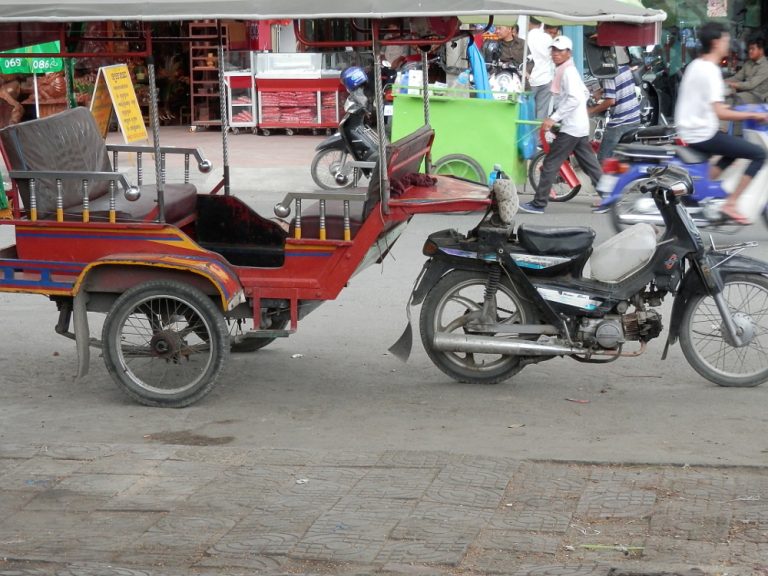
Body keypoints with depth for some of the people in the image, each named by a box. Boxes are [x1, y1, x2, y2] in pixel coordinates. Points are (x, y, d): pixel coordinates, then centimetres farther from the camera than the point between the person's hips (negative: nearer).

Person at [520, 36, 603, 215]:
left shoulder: (567, 71, -14)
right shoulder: (566, 71, 16)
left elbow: (575, 98, -26)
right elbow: (585, 94, 25)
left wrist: (554, 118, -27)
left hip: (571, 127, -10)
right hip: (579, 126, 10)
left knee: (550, 164, -5)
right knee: (590, 165, 11)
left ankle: (538, 204, -2)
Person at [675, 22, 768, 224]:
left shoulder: (695, 65, 11)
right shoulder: (710, 71, -18)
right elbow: (720, 113, -23)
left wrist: (721, 106, 28)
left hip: (688, 132, 10)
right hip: (703, 135, -10)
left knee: (736, 147, 31)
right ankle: (730, 204, -10)